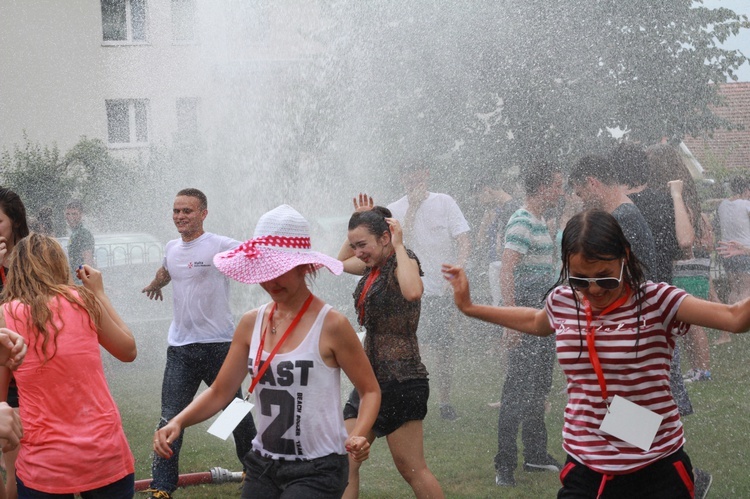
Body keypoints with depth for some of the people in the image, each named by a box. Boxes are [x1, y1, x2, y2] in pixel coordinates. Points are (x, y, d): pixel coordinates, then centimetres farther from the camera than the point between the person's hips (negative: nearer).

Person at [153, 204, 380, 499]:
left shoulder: (331, 326, -13)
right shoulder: (251, 324, 2)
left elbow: (370, 390, -5)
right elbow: (220, 392, 4)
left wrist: (358, 435, -23)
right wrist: (178, 422, -12)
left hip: (317, 470, -5)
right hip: (263, 464, 5)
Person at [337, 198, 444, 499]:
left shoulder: (403, 262, -14)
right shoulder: (375, 266, 11)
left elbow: (413, 292, -39)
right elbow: (341, 262, 34)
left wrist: (399, 246, -25)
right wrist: (359, 222, 19)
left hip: (400, 380, -9)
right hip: (371, 378, 9)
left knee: (412, 469, -3)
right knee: (345, 462, 5)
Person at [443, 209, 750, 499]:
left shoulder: (656, 301, -10)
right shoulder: (562, 303, 4)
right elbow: (535, 323, 28)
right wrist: (469, 308, 32)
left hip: (657, 471, -3)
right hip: (584, 470, 3)